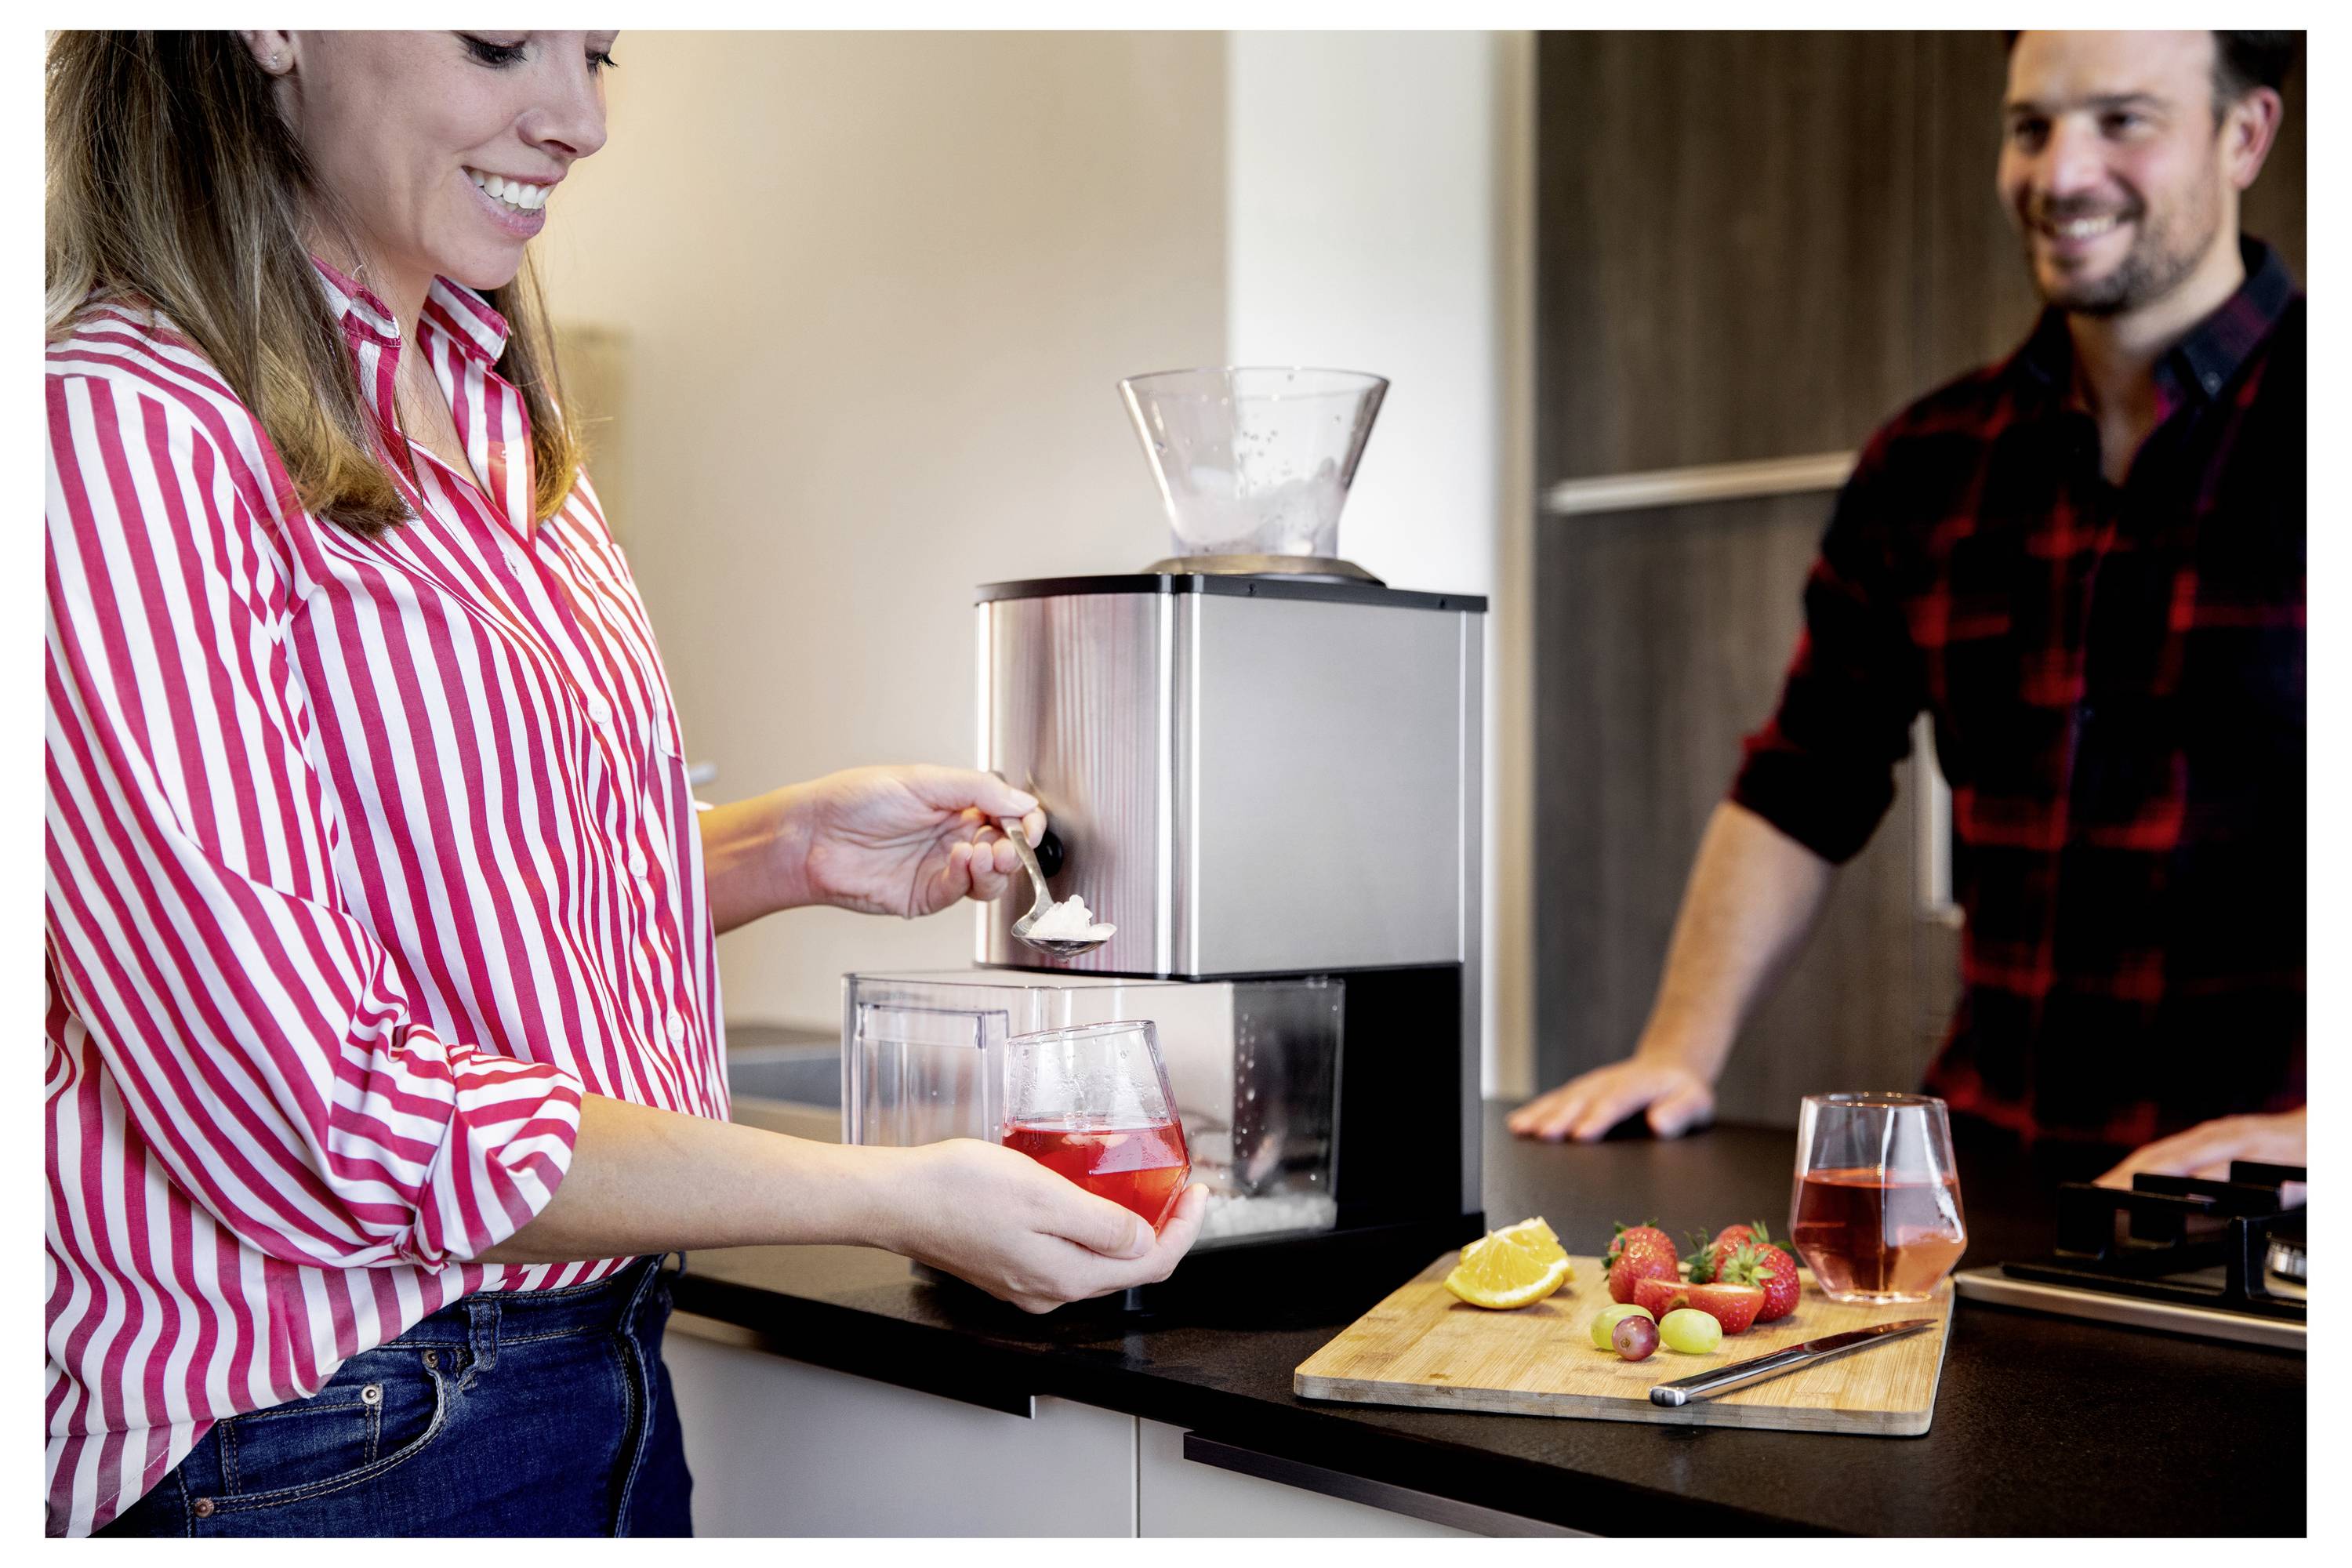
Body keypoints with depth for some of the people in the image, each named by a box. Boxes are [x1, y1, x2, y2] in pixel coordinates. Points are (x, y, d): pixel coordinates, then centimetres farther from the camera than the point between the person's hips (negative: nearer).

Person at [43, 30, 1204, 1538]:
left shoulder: (488, 402, 8)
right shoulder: (127, 428, -19)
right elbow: (309, 1112, -23)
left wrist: (784, 848, -1)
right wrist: (895, 1197, -21)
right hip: (326, 1450, -7)